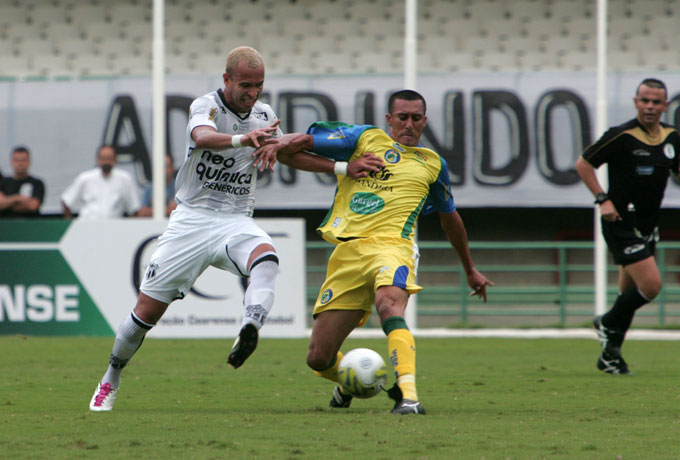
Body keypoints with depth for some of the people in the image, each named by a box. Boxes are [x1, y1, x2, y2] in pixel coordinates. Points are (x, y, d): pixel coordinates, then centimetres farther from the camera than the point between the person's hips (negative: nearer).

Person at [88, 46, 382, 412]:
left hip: (236, 222, 3)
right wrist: (243, 139, -54)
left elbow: (291, 155, 24)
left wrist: (344, 168, 12)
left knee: (266, 260, -33)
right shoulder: (206, 106, -10)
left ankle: (249, 331, -57)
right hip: (192, 219, -3)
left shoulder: (264, 116, 7)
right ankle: (110, 382, 20)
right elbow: (203, 136, -34)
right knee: (148, 309, -2)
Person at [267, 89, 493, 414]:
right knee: (318, 359, 0)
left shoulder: (433, 164, 19)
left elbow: (449, 218, 34)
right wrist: (281, 145, -12)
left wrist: (470, 270, 41)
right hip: (348, 250, 2)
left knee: (389, 303, -39)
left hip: (392, 244, -2)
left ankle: (408, 396, -50)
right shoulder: (366, 138, 15)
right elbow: (300, 142, 12)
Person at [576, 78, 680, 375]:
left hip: (648, 226, 7)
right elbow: (583, 164, -7)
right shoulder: (621, 136, -14)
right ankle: (608, 325, 8)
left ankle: (610, 355, 23)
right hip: (622, 224, -7)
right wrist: (603, 199, -15)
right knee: (651, 284, -16)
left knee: (629, 293, 12)